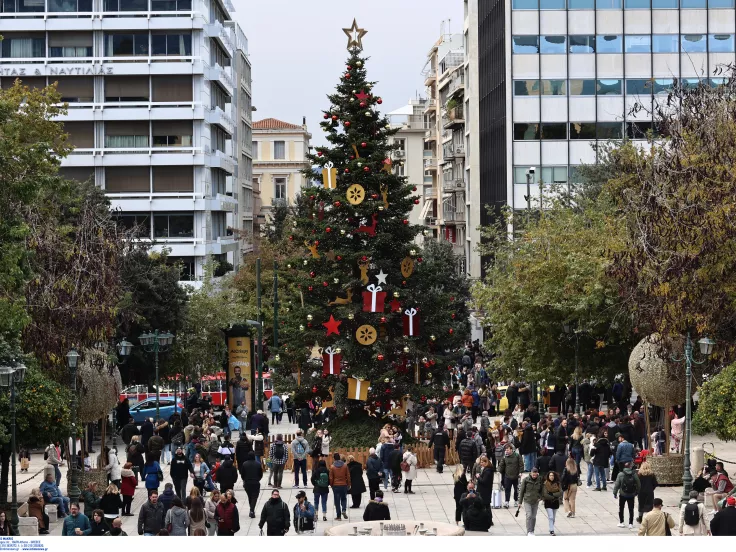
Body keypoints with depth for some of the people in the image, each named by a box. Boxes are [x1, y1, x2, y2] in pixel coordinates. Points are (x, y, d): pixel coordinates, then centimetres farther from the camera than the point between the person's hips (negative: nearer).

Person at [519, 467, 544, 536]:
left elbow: (542, 490, 13)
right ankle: (529, 532, -13)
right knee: (529, 515, -14)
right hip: (527, 501, -3)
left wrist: (540, 497, -4)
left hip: (535, 501, 3)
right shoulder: (526, 480, -9)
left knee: (534, 517, 8)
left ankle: (532, 531, 20)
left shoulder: (540, 480, -2)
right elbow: (522, 491, -2)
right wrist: (520, 502, 0)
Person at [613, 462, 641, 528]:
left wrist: (615, 493, 1)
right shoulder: (634, 475, -5)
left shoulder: (620, 475, -12)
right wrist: (636, 492, 17)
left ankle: (621, 522, 15)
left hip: (623, 495, -2)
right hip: (631, 495, 2)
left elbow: (617, 485, -10)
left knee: (621, 508, 14)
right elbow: (638, 485, 2)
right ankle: (631, 524, 9)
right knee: (631, 509, 10)